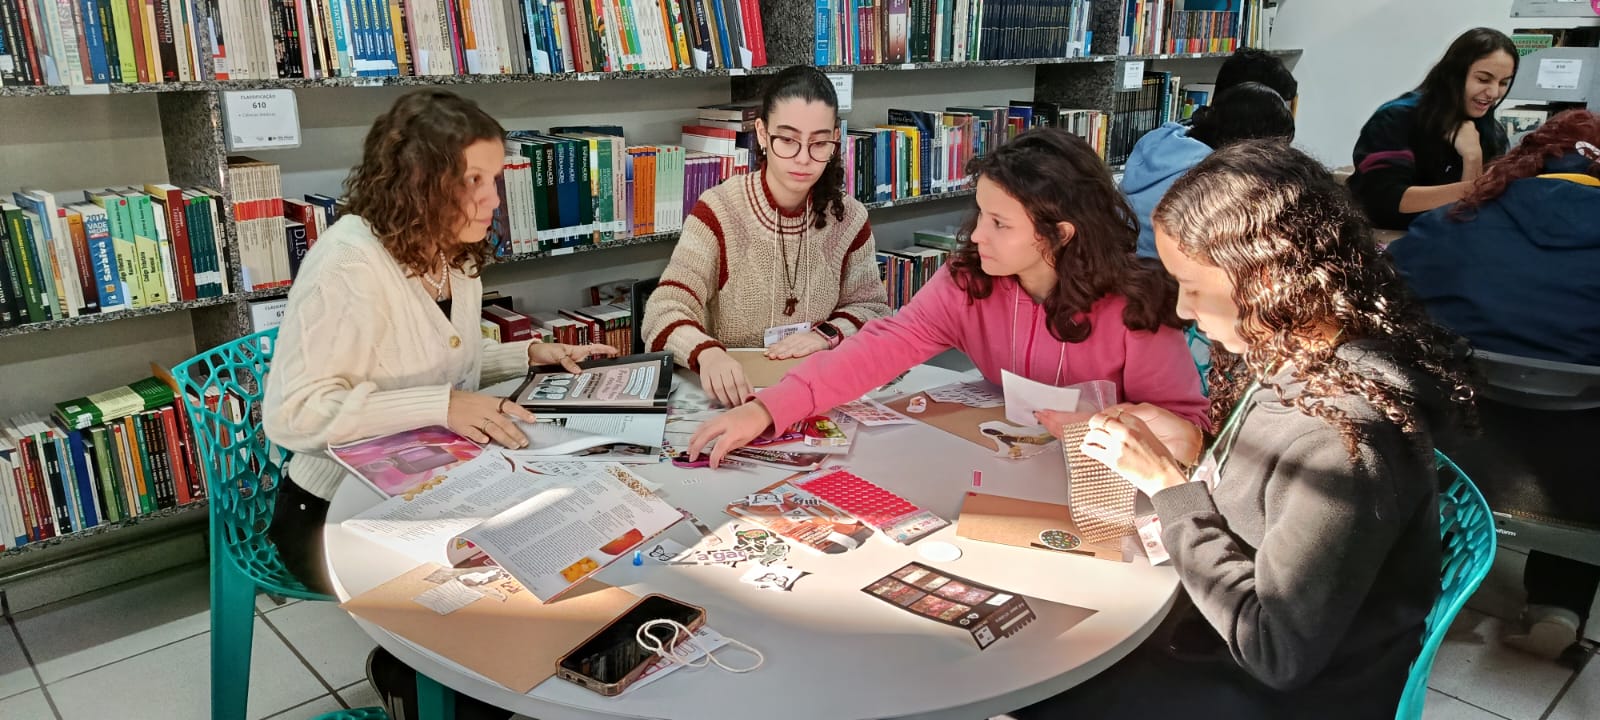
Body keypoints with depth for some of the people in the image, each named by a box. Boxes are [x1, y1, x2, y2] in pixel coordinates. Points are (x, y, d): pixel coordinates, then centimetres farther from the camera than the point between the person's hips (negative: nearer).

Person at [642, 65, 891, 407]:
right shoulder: (718, 210, -10)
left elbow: (873, 308, 10)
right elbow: (665, 310, -17)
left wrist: (828, 334, -11)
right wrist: (707, 353, -38)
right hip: (733, 394, -4)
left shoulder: (849, 218, 0)